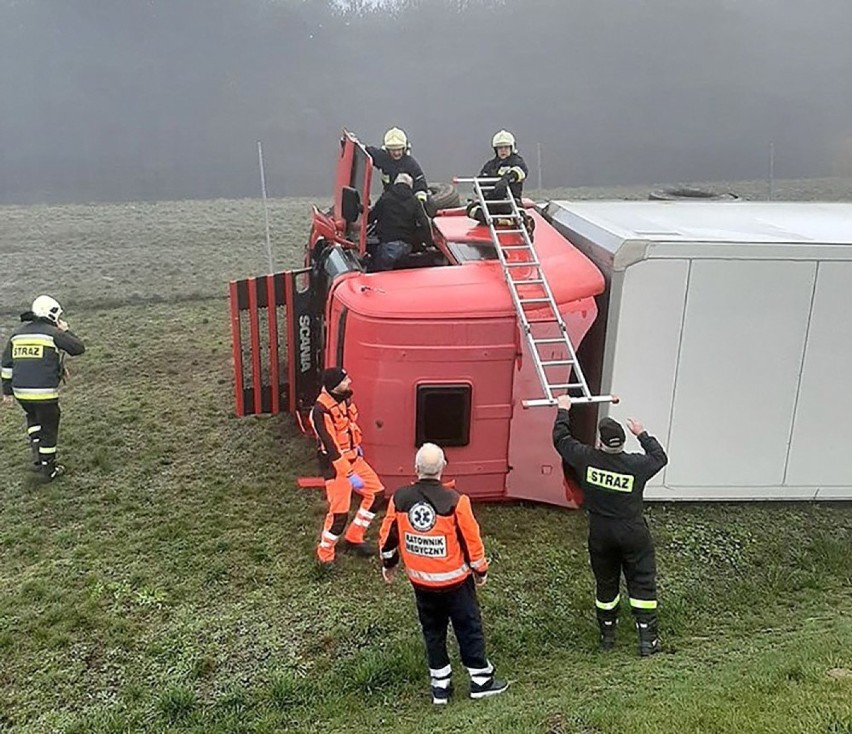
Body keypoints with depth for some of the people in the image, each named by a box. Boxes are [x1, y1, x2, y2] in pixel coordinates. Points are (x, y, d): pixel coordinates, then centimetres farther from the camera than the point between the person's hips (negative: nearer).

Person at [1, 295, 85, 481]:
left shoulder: (17, 334, 11)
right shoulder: (53, 333, -7)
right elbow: (78, 348, -1)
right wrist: (66, 331, 12)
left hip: (21, 391, 6)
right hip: (45, 393, -6)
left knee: (33, 418, 31)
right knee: (49, 429, 10)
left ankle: (37, 457, 21)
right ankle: (48, 470, 20)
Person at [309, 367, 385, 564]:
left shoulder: (344, 397, 0)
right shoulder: (321, 411, -26)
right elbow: (331, 447, -27)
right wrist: (350, 475, -26)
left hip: (352, 457, 9)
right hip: (334, 465, -9)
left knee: (376, 494, 12)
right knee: (339, 512, -6)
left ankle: (353, 538, 27)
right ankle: (325, 556, 17)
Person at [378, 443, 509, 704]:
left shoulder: (399, 499, -12)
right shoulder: (455, 501, -21)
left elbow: (388, 536, 0)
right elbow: (472, 540, -12)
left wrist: (388, 565, 18)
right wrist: (481, 570, 5)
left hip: (420, 581, 3)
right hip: (455, 580, -3)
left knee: (433, 632, 18)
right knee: (469, 628, 14)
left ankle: (440, 686, 26)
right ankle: (481, 680, 26)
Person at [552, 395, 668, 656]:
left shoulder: (586, 459, -16)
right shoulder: (636, 465, -16)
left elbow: (560, 438, -2)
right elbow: (660, 457, 6)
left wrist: (563, 410, 11)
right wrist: (642, 434, 16)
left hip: (600, 535, 2)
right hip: (633, 535, -2)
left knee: (606, 584, 18)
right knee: (642, 584, 10)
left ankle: (607, 635, 31)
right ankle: (647, 640, 13)